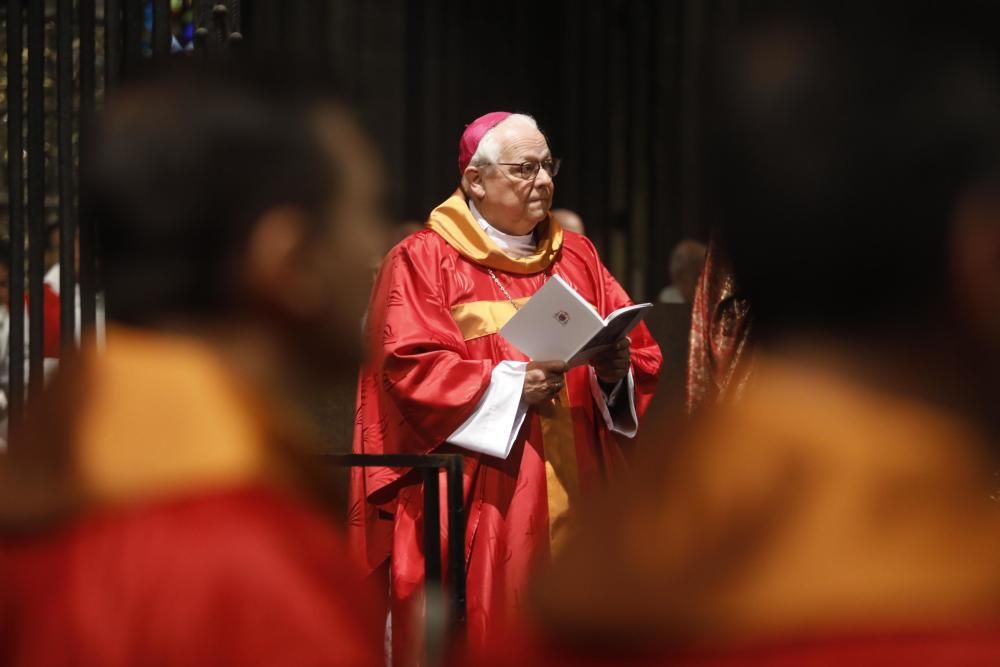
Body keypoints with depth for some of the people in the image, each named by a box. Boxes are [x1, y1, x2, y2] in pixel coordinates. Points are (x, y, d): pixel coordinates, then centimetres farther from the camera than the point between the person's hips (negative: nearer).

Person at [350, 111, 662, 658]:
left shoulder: (576, 258, 16)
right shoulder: (421, 261, 0)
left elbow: (639, 349, 11)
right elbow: (410, 368, -11)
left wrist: (616, 370, -12)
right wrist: (510, 386, -20)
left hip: (573, 495, 5)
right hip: (477, 505, -5)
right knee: (479, 634, -6)